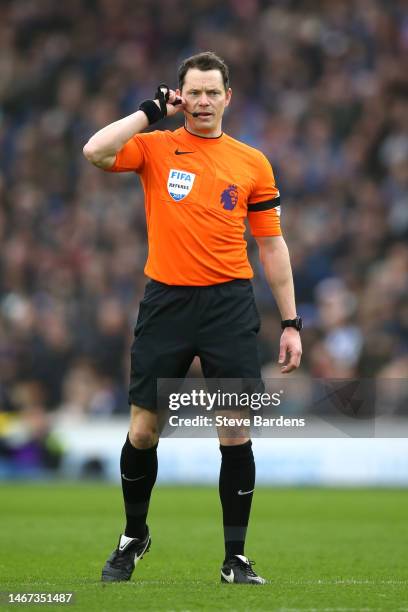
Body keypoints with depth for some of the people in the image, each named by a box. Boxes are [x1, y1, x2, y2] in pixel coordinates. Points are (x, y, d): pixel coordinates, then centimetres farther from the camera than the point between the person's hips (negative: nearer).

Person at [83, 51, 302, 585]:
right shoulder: (154, 147, 3)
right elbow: (95, 152, -18)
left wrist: (291, 323, 6)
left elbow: (272, 246, 10)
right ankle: (134, 537, 27)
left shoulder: (252, 164, 7)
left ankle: (236, 557, 7)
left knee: (236, 435, -3)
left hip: (230, 305, 0)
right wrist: (152, 110, -8)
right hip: (166, 303, 0)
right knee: (143, 430, 5)